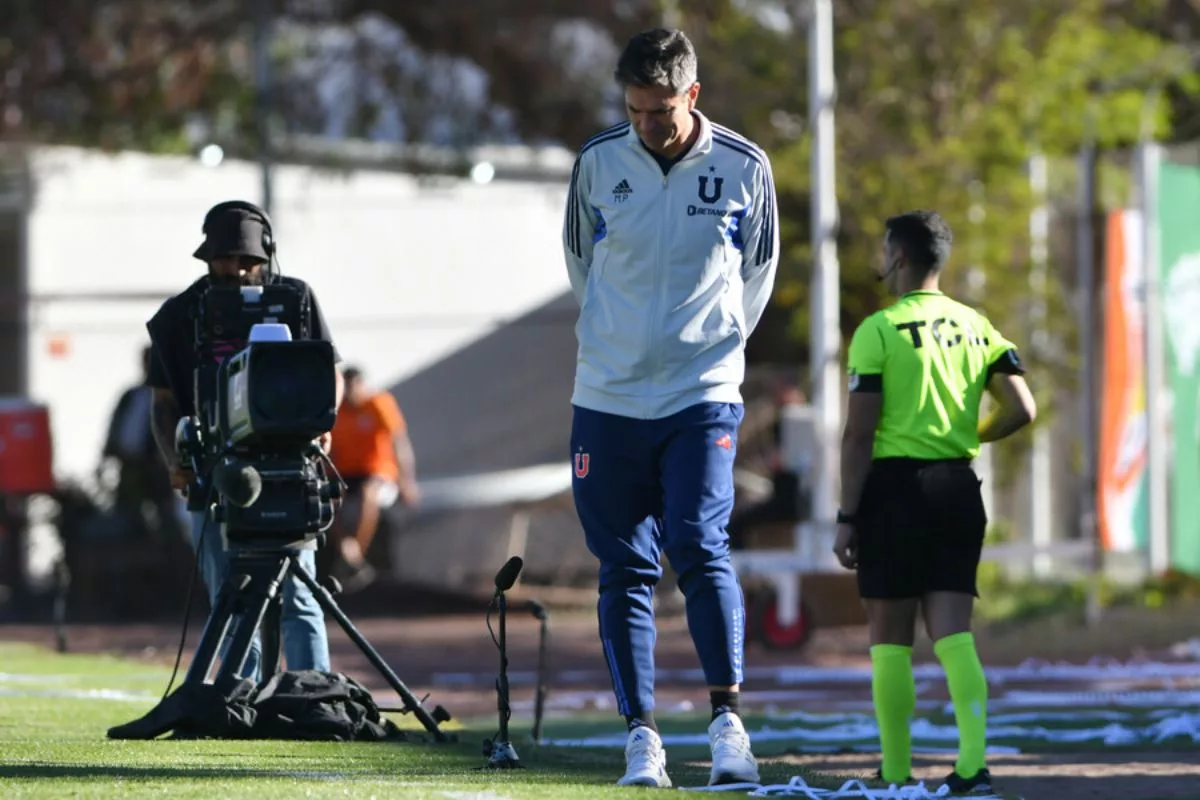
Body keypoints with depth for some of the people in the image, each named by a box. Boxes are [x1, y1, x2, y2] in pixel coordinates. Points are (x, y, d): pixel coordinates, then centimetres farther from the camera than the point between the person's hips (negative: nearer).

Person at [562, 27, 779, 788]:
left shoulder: (744, 168, -1)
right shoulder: (598, 162, 1)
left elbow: (758, 270, 14)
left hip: (704, 397, -2)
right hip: (608, 397, 2)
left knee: (699, 548, -17)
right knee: (625, 570, 2)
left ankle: (729, 719, -15)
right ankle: (642, 735, 7)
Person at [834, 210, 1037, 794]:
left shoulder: (878, 330, -7)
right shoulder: (976, 327, 8)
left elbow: (860, 433, -10)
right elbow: (1021, 410, 2)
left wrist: (847, 517, -7)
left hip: (895, 484, -4)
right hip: (958, 487, 4)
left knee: (890, 637, 4)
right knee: (953, 633, 2)